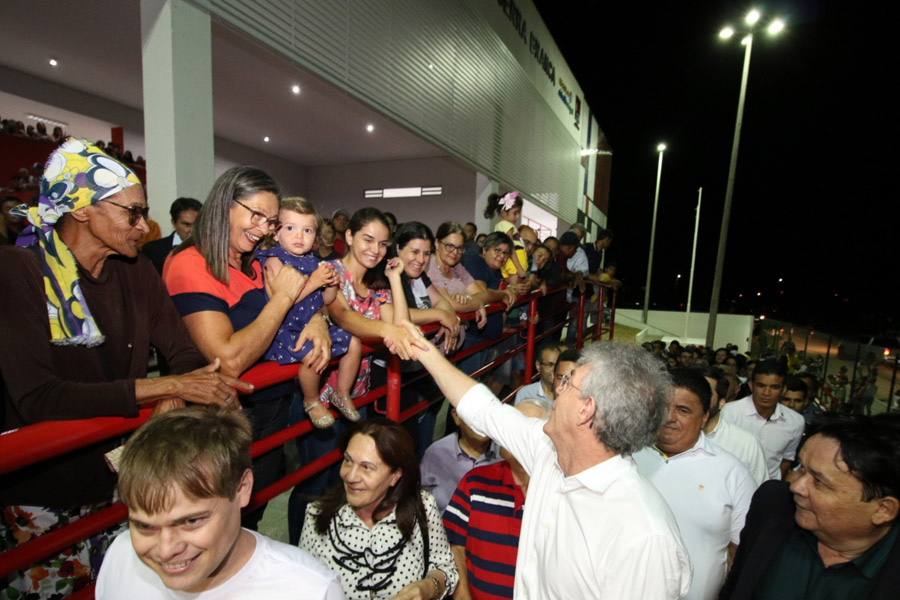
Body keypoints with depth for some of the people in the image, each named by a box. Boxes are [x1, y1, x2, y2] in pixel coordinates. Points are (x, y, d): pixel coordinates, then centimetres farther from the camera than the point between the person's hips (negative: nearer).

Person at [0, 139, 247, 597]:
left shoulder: (134, 270, 0)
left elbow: (185, 352, -5)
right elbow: (37, 398, -26)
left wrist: (172, 406, -24)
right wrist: (170, 386, -30)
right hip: (46, 494, -4)